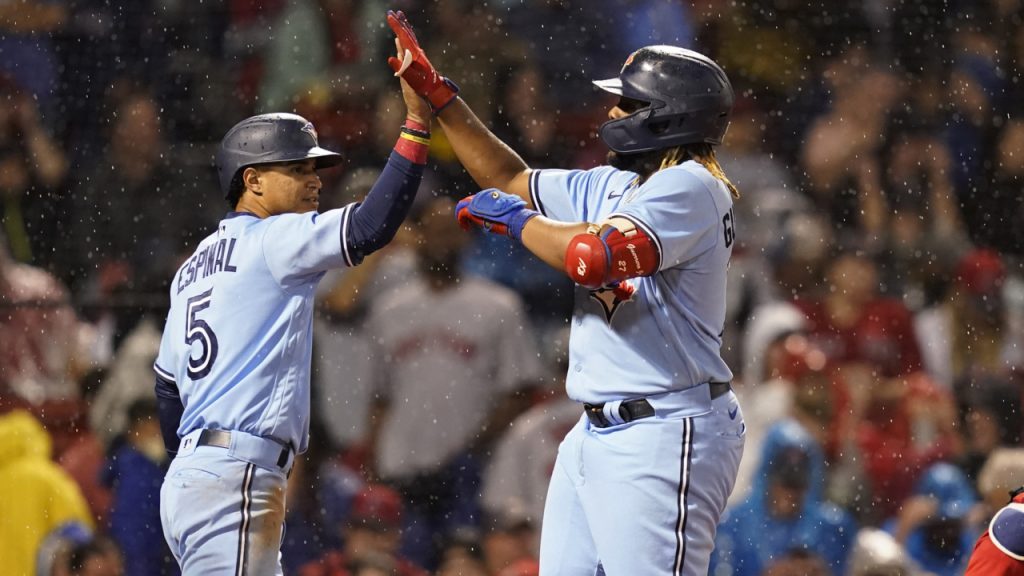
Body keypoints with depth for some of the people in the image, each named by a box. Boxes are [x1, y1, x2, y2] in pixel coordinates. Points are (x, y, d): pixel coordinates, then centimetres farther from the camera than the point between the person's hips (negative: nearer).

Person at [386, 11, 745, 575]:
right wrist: (437, 92, 23)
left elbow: (596, 257, -26)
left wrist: (516, 219, -9)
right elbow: (513, 179, 27)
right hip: (595, 433, 10)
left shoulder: (690, 187, -13)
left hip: (663, 439, -10)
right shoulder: (611, 184, 16)